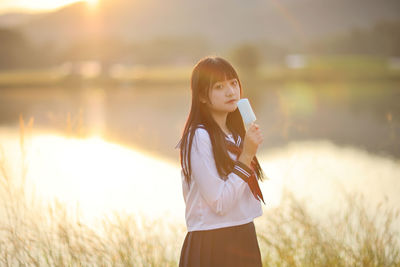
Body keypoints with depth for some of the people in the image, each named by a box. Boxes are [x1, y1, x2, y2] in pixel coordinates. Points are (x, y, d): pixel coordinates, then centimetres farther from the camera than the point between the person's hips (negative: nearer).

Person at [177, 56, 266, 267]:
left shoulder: (235, 135, 11)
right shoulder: (199, 137, -14)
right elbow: (219, 203, -19)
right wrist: (247, 155, -19)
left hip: (244, 239, 7)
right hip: (211, 245, -7)